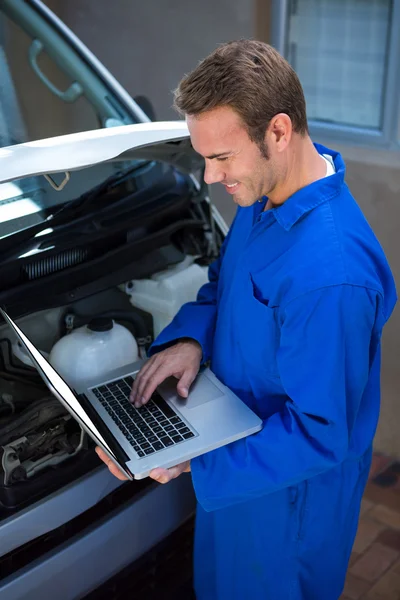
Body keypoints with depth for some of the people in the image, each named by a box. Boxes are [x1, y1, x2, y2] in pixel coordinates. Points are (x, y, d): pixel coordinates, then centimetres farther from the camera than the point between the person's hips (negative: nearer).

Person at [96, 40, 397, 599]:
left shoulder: (330, 274, -38)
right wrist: (190, 336, -9)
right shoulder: (265, 194, -8)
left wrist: (194, 464, -30)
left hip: (286, 488, -8)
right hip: (242, 438, 8)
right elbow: (224, 279, 10)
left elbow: (320, 434, -31)